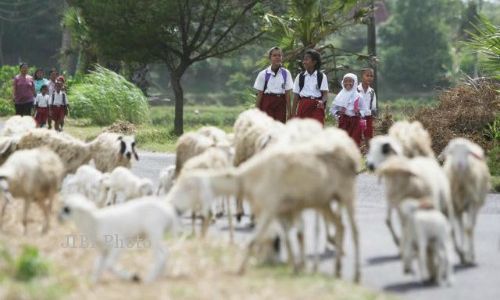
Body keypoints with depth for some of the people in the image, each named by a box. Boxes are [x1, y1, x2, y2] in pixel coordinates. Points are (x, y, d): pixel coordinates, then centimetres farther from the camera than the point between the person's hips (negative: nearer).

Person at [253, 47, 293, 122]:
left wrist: (288, 111, 1)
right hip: (267, 103, -2)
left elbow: (287, 93, 3)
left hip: (280, 104, 2)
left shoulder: (286, 73, 3)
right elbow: (259, 94, 1)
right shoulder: (264, 74, -1)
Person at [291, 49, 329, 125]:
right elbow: (296, 96, 9)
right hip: (303, 105, 2)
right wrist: (293, 113, 6)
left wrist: (322, 101, -25)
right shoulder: (300, 77, 9)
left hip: (316, 106, -2)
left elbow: (325, 93, -3)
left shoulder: (321, 76, 2)